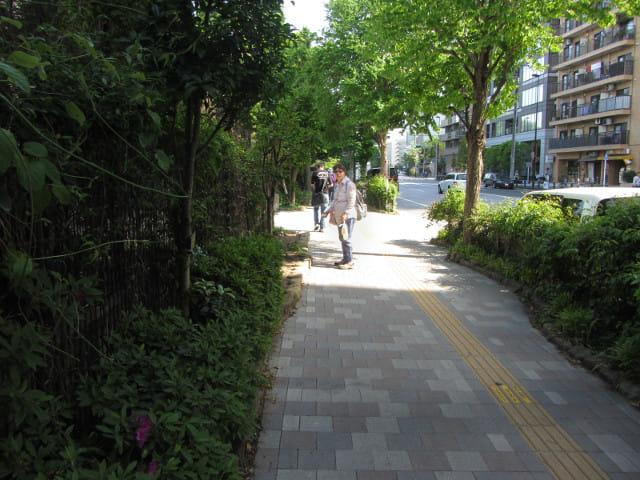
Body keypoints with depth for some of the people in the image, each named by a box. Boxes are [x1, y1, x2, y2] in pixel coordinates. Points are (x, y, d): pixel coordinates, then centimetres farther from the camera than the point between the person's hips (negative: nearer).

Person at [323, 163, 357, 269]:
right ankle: (345, 259, 23)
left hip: (348, 216, -9)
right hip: (339, 216, 9)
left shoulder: (349, 184, -10)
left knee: (346, 239, -11)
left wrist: (345, 213, -23)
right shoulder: (337, 184, 18)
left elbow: (351, 201, -15)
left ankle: (349, 262, -7)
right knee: (342, 238, 13)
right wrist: (329, 210, 20)